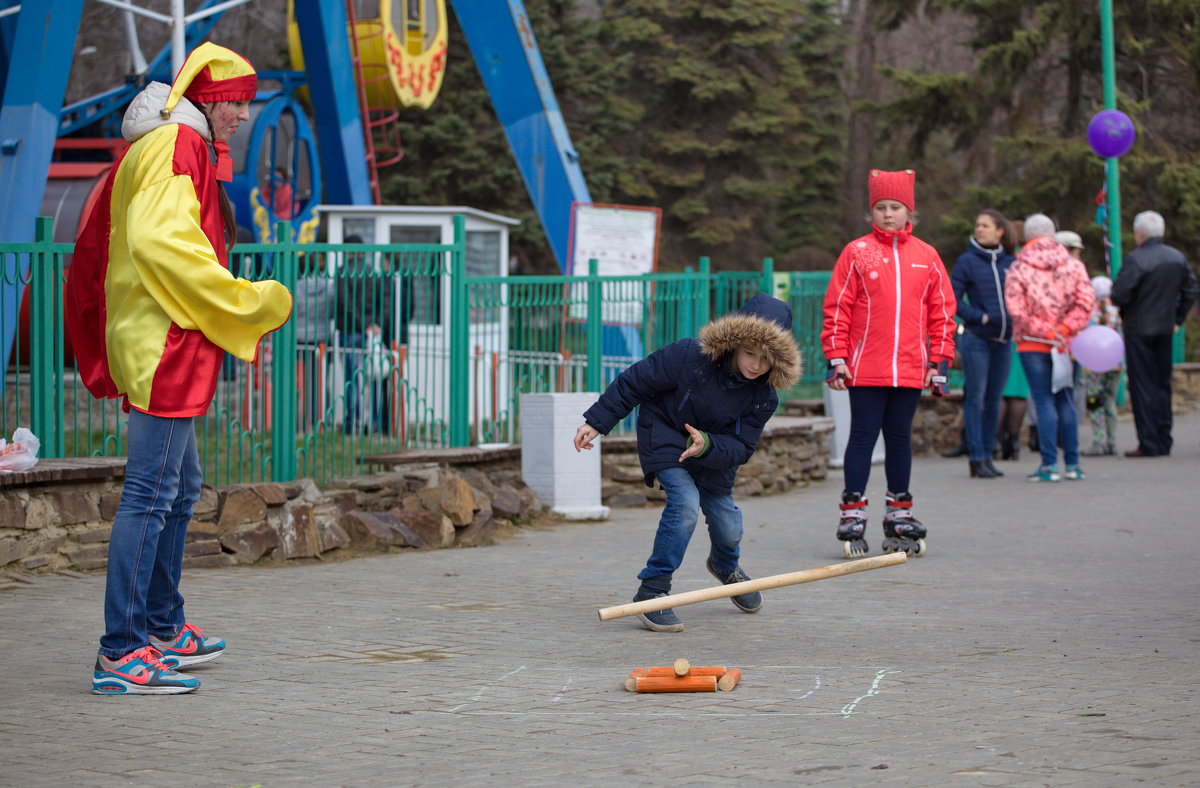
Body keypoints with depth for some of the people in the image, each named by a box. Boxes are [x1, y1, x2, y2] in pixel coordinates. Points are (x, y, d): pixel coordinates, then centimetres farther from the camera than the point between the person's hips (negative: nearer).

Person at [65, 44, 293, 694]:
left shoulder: (148, 150, 20)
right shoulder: (180, 144, -11)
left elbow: (93, 255, 24)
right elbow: (161, 242, -24)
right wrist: (250, 306, -17)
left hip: (144, 341, 11)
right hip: (167, 345, -11)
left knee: (180, 489, 20)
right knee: (151, 494, -13)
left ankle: (164, 627, 31)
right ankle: (121, 653, -15)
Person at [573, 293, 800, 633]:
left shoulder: (763, 397, -18)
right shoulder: (689, 356, -30)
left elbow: (740, 449, -18)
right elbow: (634, 382, -19)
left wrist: (708, 445, -39)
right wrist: (597, 421, -17)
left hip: (715, 453, 5)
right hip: (664, 437, -5)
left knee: (727, 526, 9)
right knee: (685, 504, -27)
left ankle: (726, 566, 49)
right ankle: (651, 592, -19)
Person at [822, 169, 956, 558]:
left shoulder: (926, 256, 8)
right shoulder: (856, 252, 0)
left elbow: (942, 310, 11)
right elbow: (837, 307, -1)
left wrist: (940, 358, 7)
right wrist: (836, 358, -6)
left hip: (910, 369, 3)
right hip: (865, 369, -3)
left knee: (900, 437, 10)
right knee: (863, 435, -1)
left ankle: (899, 514, 17)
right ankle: (853, 514, 2)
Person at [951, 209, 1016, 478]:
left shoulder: (1009, 262, 9)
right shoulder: (967, 261, -3)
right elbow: (953, 299, -7)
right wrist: (980, 316, -15)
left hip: (1003, 340, 5)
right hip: (976, 339, -5)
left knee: (994, 400, 10)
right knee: (975, 398, -4)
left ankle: (987, 454, 17)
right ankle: (976, 458, -1)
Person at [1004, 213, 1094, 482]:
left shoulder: (1018, 268, -4)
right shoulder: (1073, 265, 5)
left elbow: (1017, 309, -13)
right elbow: (1085, 302, -5)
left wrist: (1044, 331, -11)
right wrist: (1063, 329, -10)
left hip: (1033, 345, -3)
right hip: (1067, 344, 3)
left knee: (1044, 401, -2)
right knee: (1066, 400, 12)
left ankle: (1049, 464, -7)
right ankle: (1072, 464, 13)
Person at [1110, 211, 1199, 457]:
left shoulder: (1135, 259, -16)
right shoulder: (1178, 257, 6)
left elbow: (1119, 294, -20)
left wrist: (1123, 313, 1)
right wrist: (1177, 318, 16)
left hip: (1138, 328, -6)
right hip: (1165, 329, 6)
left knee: (1142, 386, -2)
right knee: (1163, 384, 14)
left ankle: (1149, 444, -4)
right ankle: (1164, 441, 15)